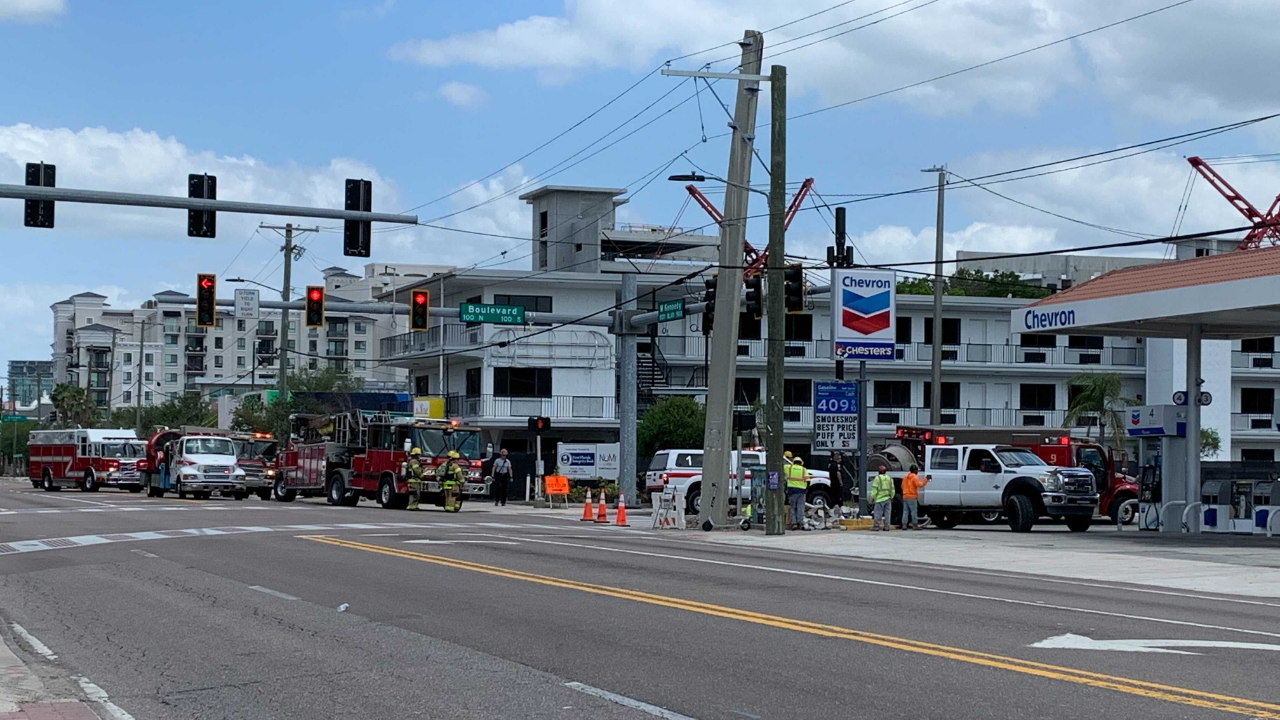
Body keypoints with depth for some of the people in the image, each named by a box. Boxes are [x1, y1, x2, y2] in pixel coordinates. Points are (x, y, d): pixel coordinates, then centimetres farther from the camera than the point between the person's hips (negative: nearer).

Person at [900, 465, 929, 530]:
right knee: (914, 511, -3)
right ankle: (915, 525, -3)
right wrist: (926, 479, -12)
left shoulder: (906, 477, 15)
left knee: (905, 511, 7)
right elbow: (919, 485, -18)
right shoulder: (915, 477, -9)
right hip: (912, 497, -7)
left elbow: (902, 486, 20)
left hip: (905, 497, 7)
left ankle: (904, 525, 2)